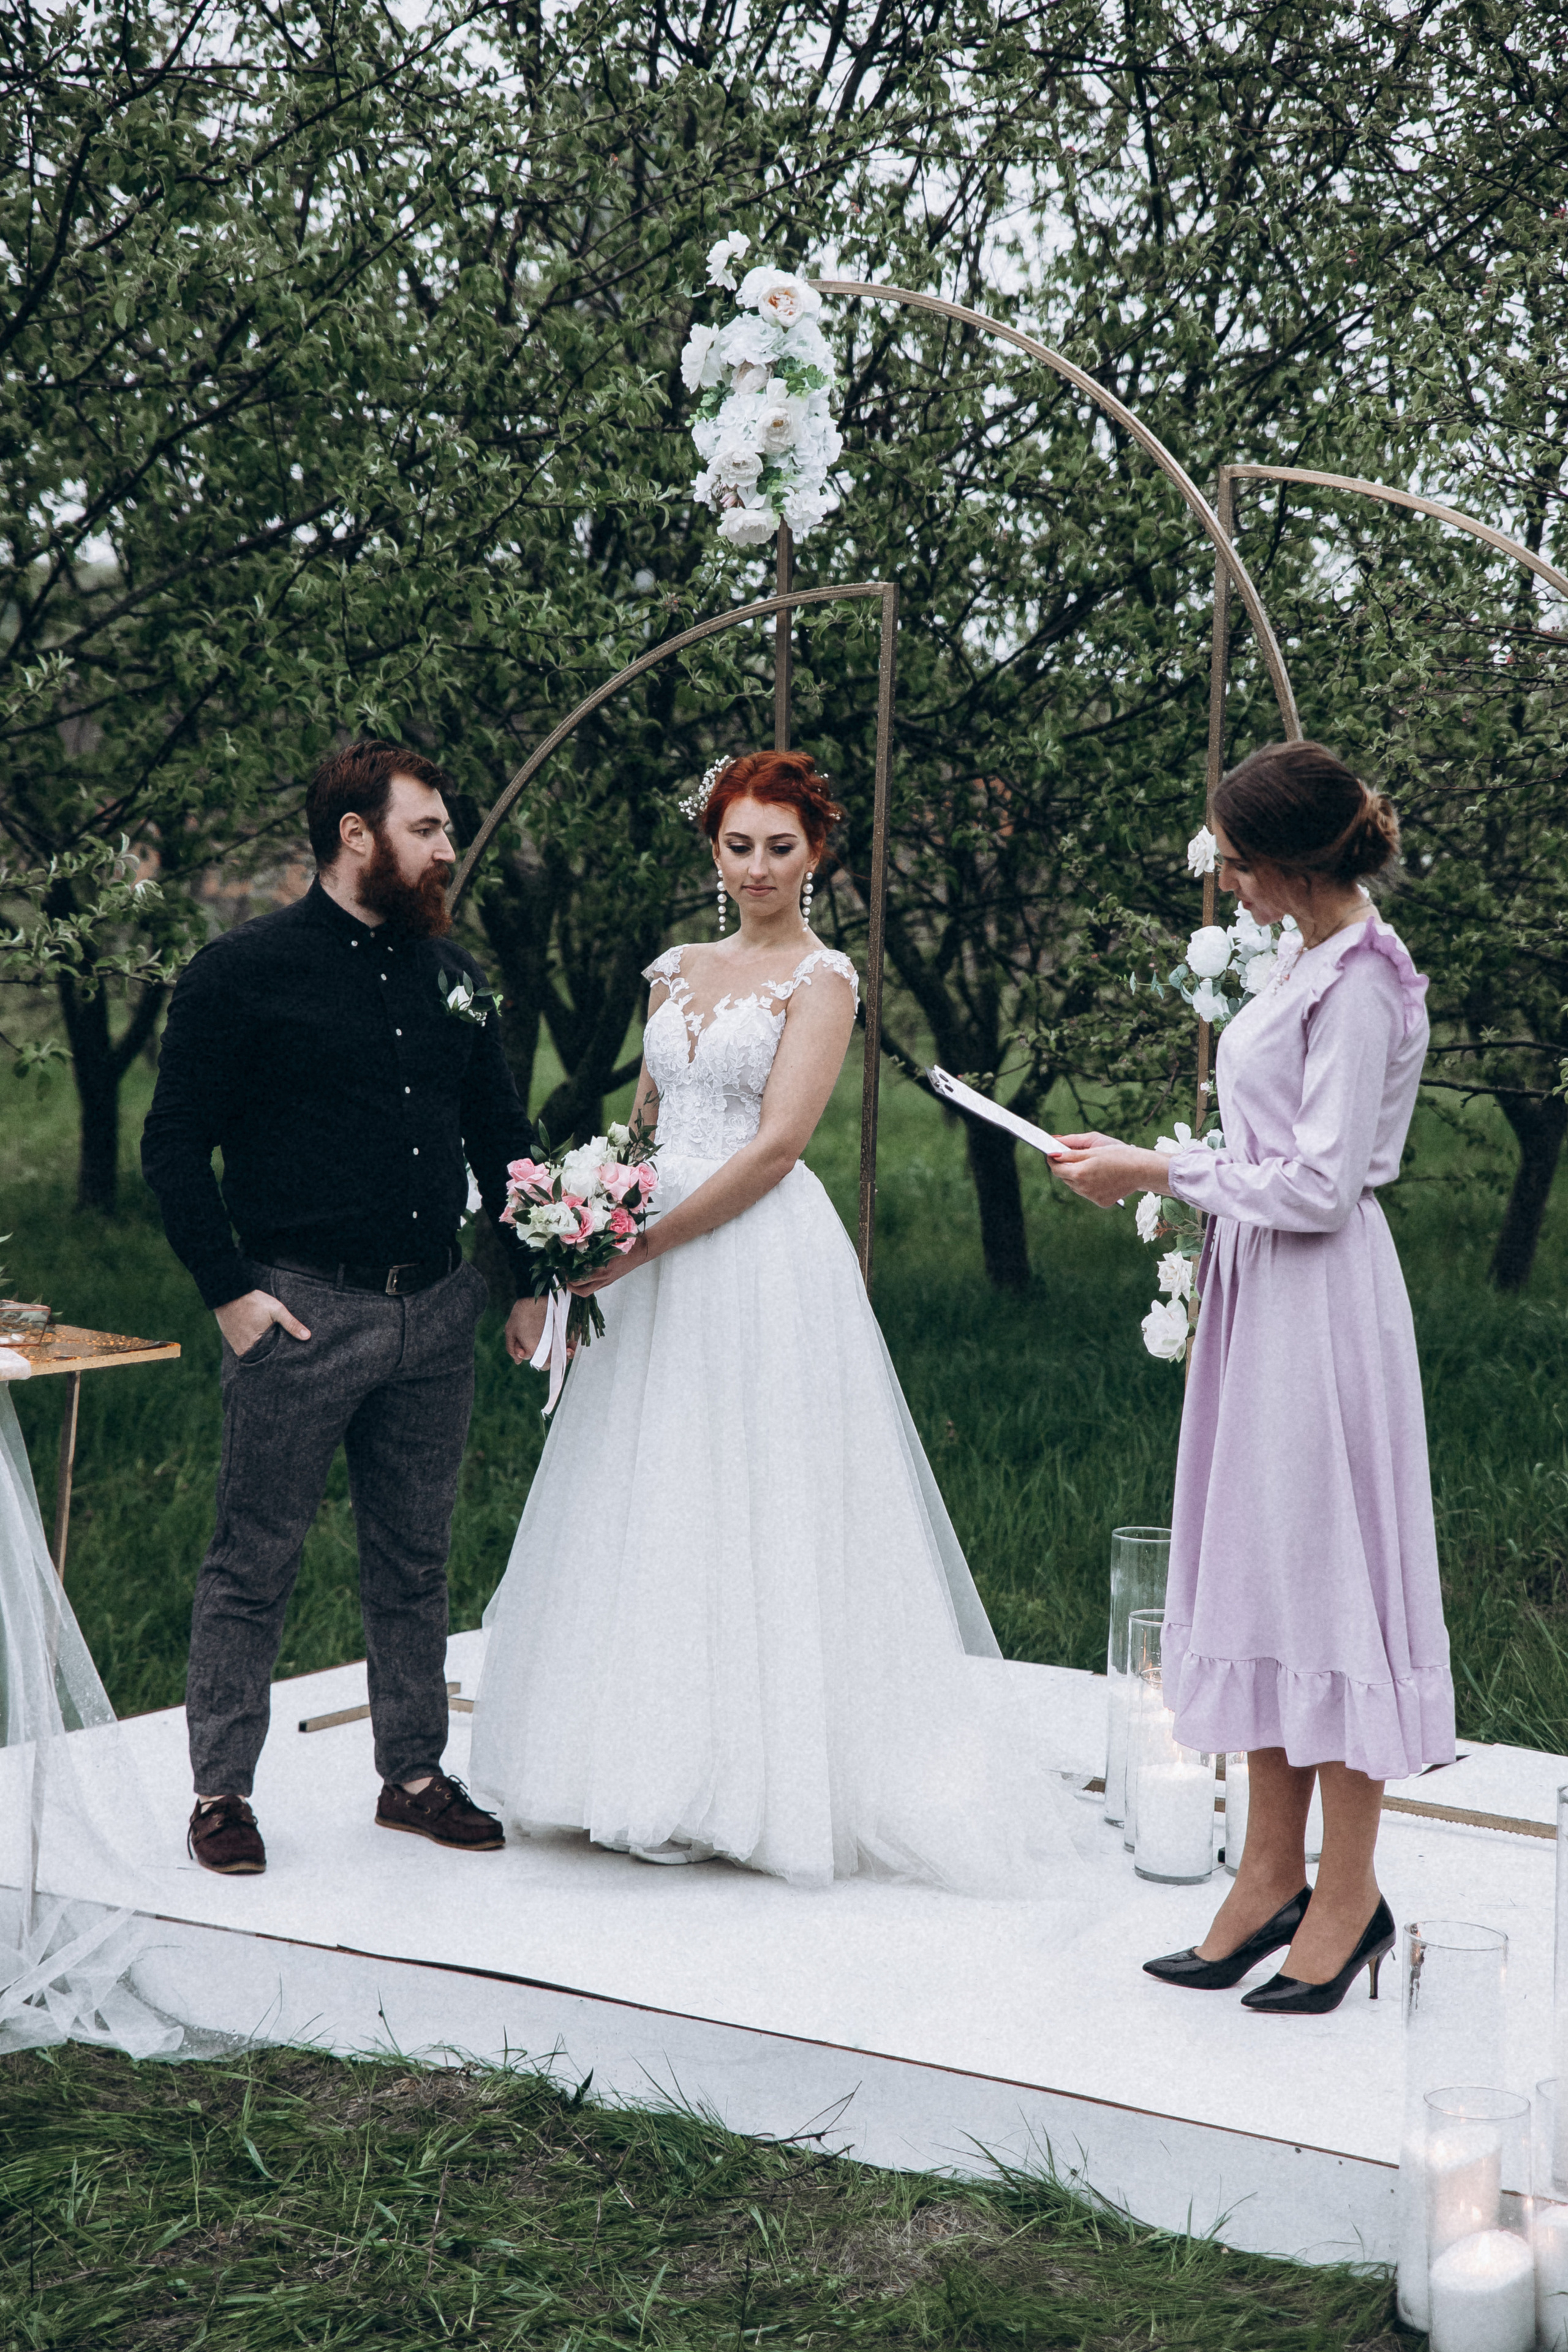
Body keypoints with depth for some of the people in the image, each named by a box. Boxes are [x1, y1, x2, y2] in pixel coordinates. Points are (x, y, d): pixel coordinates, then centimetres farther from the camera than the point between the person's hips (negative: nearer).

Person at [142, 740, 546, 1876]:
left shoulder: (454, 975, 13)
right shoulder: (246, 971, -4)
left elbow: (501, 1135, 18)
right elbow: (175, 1144, -5)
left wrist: (532, 1276, 10)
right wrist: (230, 1290, -10)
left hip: (436, 1312, 5)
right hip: (304, 1306, -5)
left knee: (416, 1560, 12)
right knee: (256, 1562, 2)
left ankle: (415, 1775, 24)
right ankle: (223, 1790, 12)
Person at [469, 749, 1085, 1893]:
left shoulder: (823, 978, -4)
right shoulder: (679, 970, 15)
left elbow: (774, 1146, -12)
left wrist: (636, 1249, -15)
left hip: (764, 1260, -6)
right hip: (659, 1265, 7)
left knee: (750, 1507, -5)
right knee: (658, 1507, 7)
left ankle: (753, 1783, 2)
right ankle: (672, 1772, 15)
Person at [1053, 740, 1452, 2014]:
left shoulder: (1361, 980, -17)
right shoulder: (1309, 960, 12)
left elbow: (1319, 1184, -20)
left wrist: (1162, 1173, -12)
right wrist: (1147, 1161, 10)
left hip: (1320, 1303, -10)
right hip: (1261, 1293, 10)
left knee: (1320, 1575, -2)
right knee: (1259, 1574, 11)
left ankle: (1348, 1894, 9)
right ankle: (1272, 1875, 19)